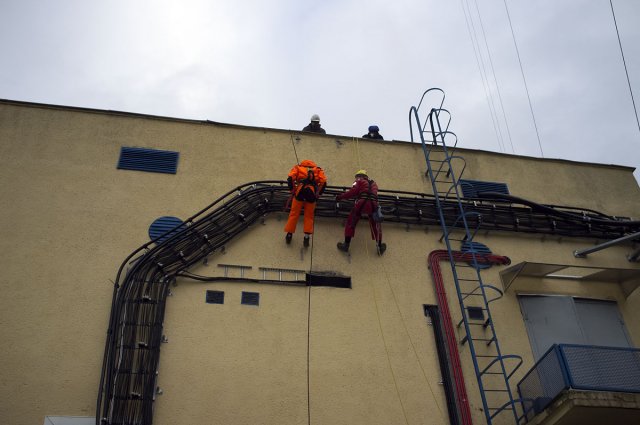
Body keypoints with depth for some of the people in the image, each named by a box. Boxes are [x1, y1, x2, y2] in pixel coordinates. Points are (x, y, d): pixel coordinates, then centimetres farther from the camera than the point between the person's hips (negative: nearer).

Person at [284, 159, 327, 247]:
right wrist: (318, 194, 13)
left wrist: (292, 191, 10)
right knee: (309, 216, 14)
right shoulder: (318, 170, 23)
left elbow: (290, 178, 2)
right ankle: (306, 237, 11)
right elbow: (323, 182, 5)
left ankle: (289, 235, 22)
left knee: (294, 214, 13)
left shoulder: (298, 167, 21)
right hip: (312, 193, 1)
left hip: (300, 192, -1)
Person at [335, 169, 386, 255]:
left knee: (351, 222, 9)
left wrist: (340, 197, 12)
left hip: (361, 203, -3)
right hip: (373, 204, 4)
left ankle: (346, 244, 5)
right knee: (376, 225, 19)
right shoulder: (374, 183, 30)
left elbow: (352, 192, 4)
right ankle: (380, 247, 20)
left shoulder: (359, 181, 16)